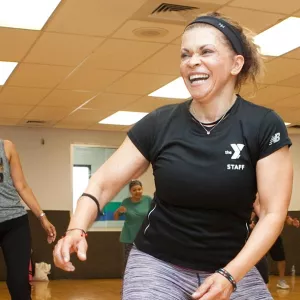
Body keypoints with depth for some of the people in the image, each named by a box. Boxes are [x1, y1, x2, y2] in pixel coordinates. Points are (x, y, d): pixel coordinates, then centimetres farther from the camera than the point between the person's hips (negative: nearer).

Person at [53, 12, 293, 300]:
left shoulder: (264, 126, -10)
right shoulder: (160, 124, -6)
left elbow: (273, 213, -11)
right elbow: (103, 182, -5)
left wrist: (230, 275, -23)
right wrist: (77, 229, -24)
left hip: (233, 267, 0)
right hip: (157, 264, 0)